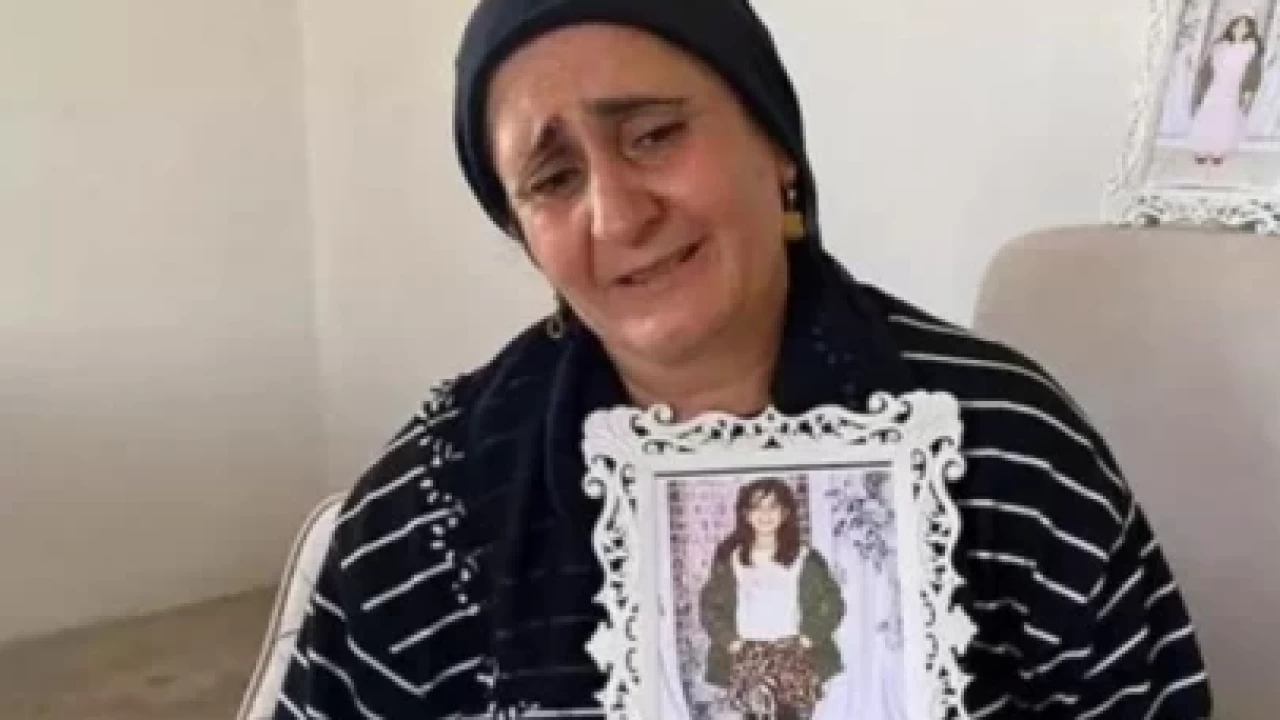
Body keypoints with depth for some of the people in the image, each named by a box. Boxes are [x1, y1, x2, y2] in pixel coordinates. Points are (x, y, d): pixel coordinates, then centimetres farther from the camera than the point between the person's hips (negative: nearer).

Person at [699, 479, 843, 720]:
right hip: (747, 653, 1)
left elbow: (832, 604, 5)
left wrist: (807, 638, -7)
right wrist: (731, 641, -6)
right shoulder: (729, 559, 9)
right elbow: (710, 606, 7)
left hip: (793, 651, -1)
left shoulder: (805, 558, 8)